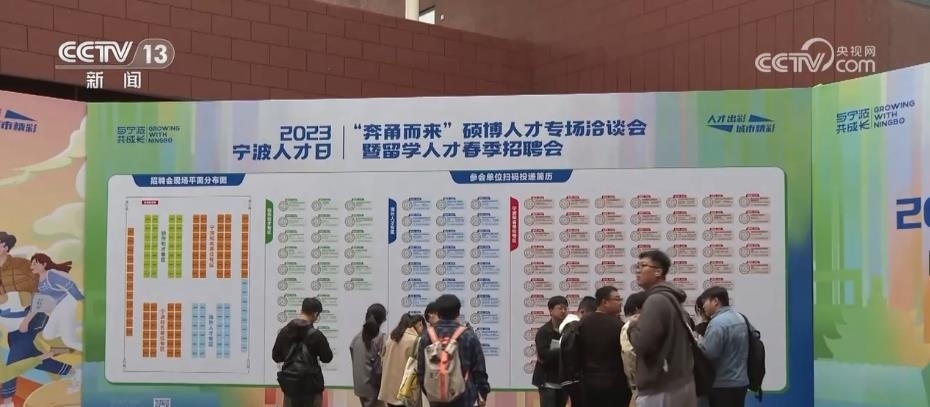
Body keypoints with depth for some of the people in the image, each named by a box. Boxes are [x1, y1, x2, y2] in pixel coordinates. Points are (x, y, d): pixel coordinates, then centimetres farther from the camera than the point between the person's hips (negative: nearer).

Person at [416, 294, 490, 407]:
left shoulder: (427, 336, 2)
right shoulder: (468, 335, -6)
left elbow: (421, 368, 8)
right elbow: (479, 368, -2)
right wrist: (482, 392, 9)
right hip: (463, 396, -3)